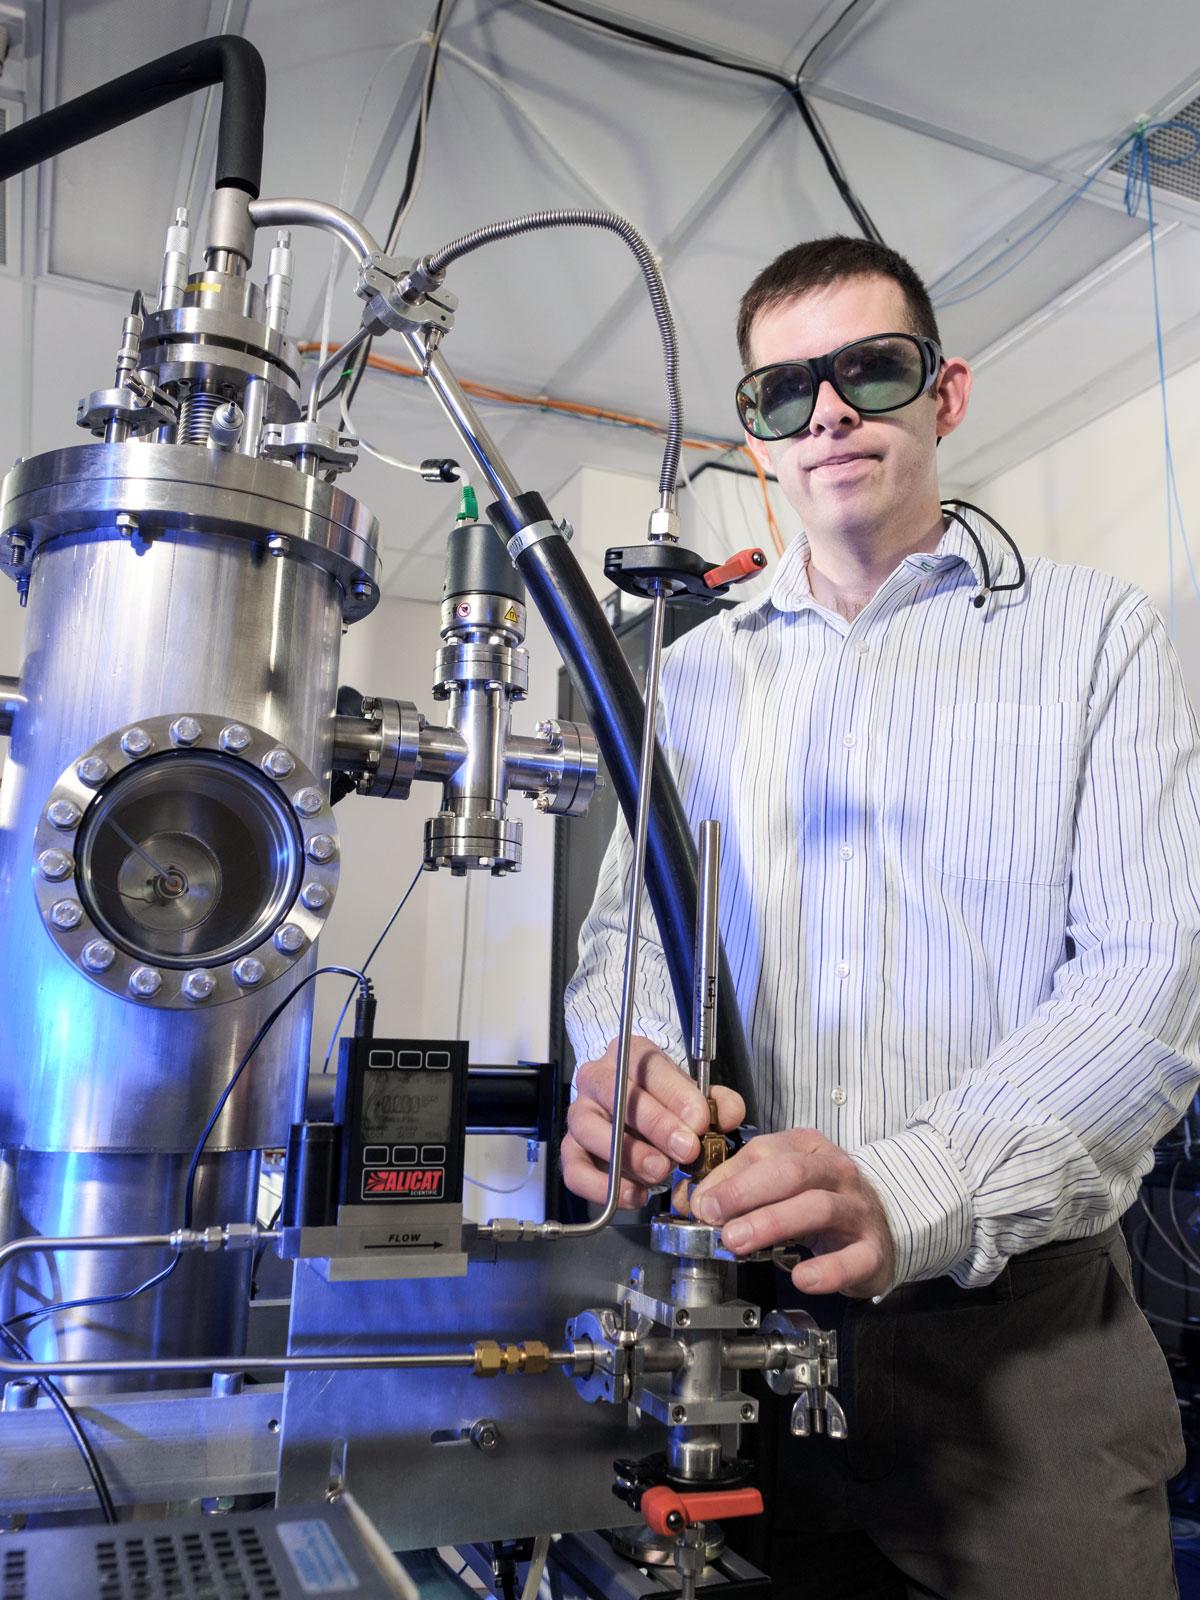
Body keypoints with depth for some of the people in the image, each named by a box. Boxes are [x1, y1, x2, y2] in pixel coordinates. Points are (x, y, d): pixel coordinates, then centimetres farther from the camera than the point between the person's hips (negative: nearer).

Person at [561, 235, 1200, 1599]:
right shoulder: (696, 673, 9)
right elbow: (625, 926, 6)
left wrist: (916, 1193, -27)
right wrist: (622, 1063, -18)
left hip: (1017, 1326, -2)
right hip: (743, 1310, 3)